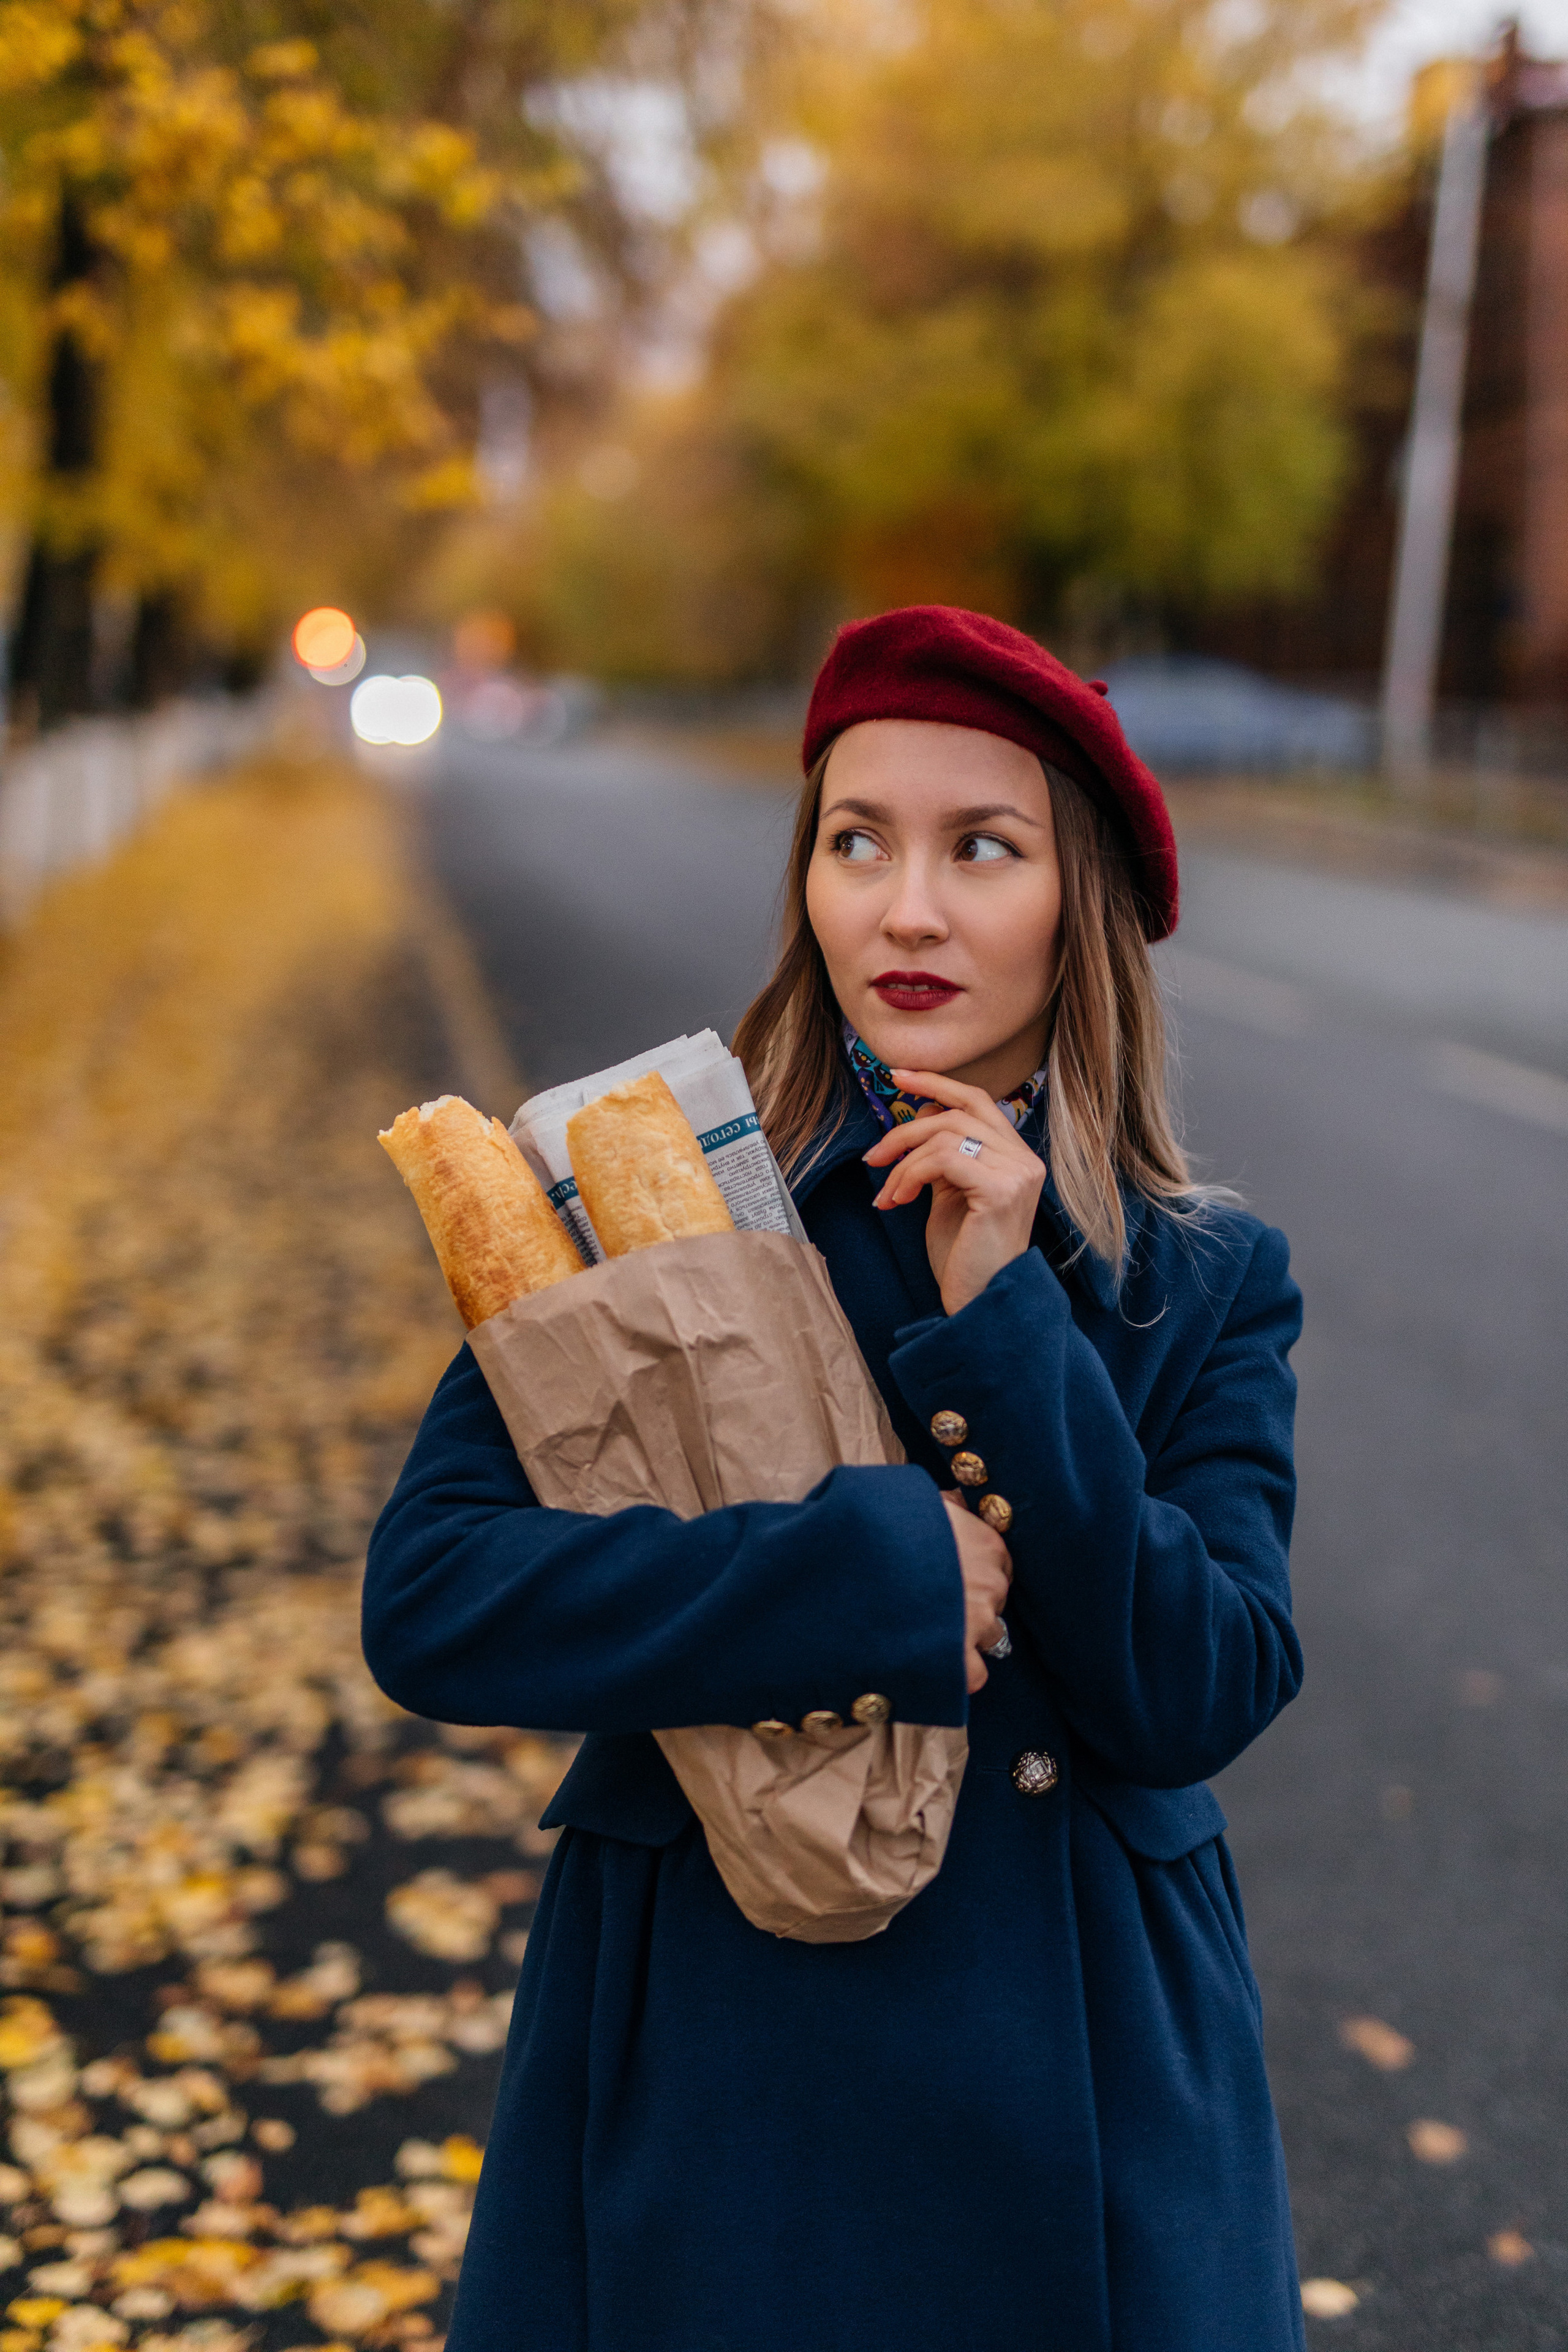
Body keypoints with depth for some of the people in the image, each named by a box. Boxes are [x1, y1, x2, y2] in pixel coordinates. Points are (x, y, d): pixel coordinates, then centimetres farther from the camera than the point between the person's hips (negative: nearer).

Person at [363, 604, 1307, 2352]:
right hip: (708, 2076, -1)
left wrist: (1005, 1319, -19)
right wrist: (883, 1569, -20)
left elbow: (1197, 1699, -12)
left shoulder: (1203, 1285, -2)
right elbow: (426, 1599, -15)